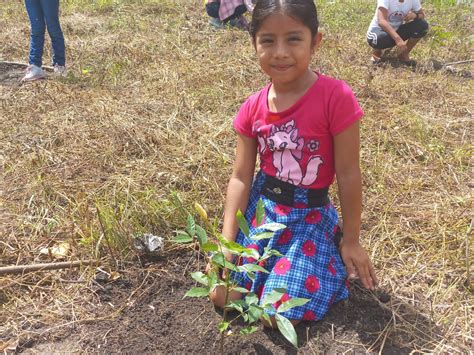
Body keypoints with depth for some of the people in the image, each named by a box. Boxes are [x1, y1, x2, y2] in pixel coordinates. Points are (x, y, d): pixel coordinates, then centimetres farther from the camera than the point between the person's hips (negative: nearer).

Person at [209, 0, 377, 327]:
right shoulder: (253, 108, -5)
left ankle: (331, 257, 19)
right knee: (223, 297, 1)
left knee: (278, 316, -8)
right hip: (260, 210, 4)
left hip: (309, 218, -4)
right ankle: (268, 267, 30)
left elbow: (348, 174, -13)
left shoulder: (336, 97, -20)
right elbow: (241, 177, -3)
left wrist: (351, 240, -5)